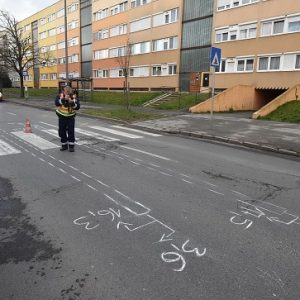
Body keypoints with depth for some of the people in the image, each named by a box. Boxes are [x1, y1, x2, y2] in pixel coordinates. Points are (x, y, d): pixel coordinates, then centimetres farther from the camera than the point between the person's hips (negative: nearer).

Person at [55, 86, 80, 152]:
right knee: (62, 131, 5)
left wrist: (72, 102, -32)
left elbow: (78, 107, -17)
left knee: (71, 131, -6)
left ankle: (71, 145, 5)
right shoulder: (60, 96, -9)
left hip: (71, 117, -1)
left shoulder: (74, 97, -9)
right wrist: (63, 99, -38)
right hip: (62, 117, 1)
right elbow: (57, 103, -27)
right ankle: (64, 145, 20)